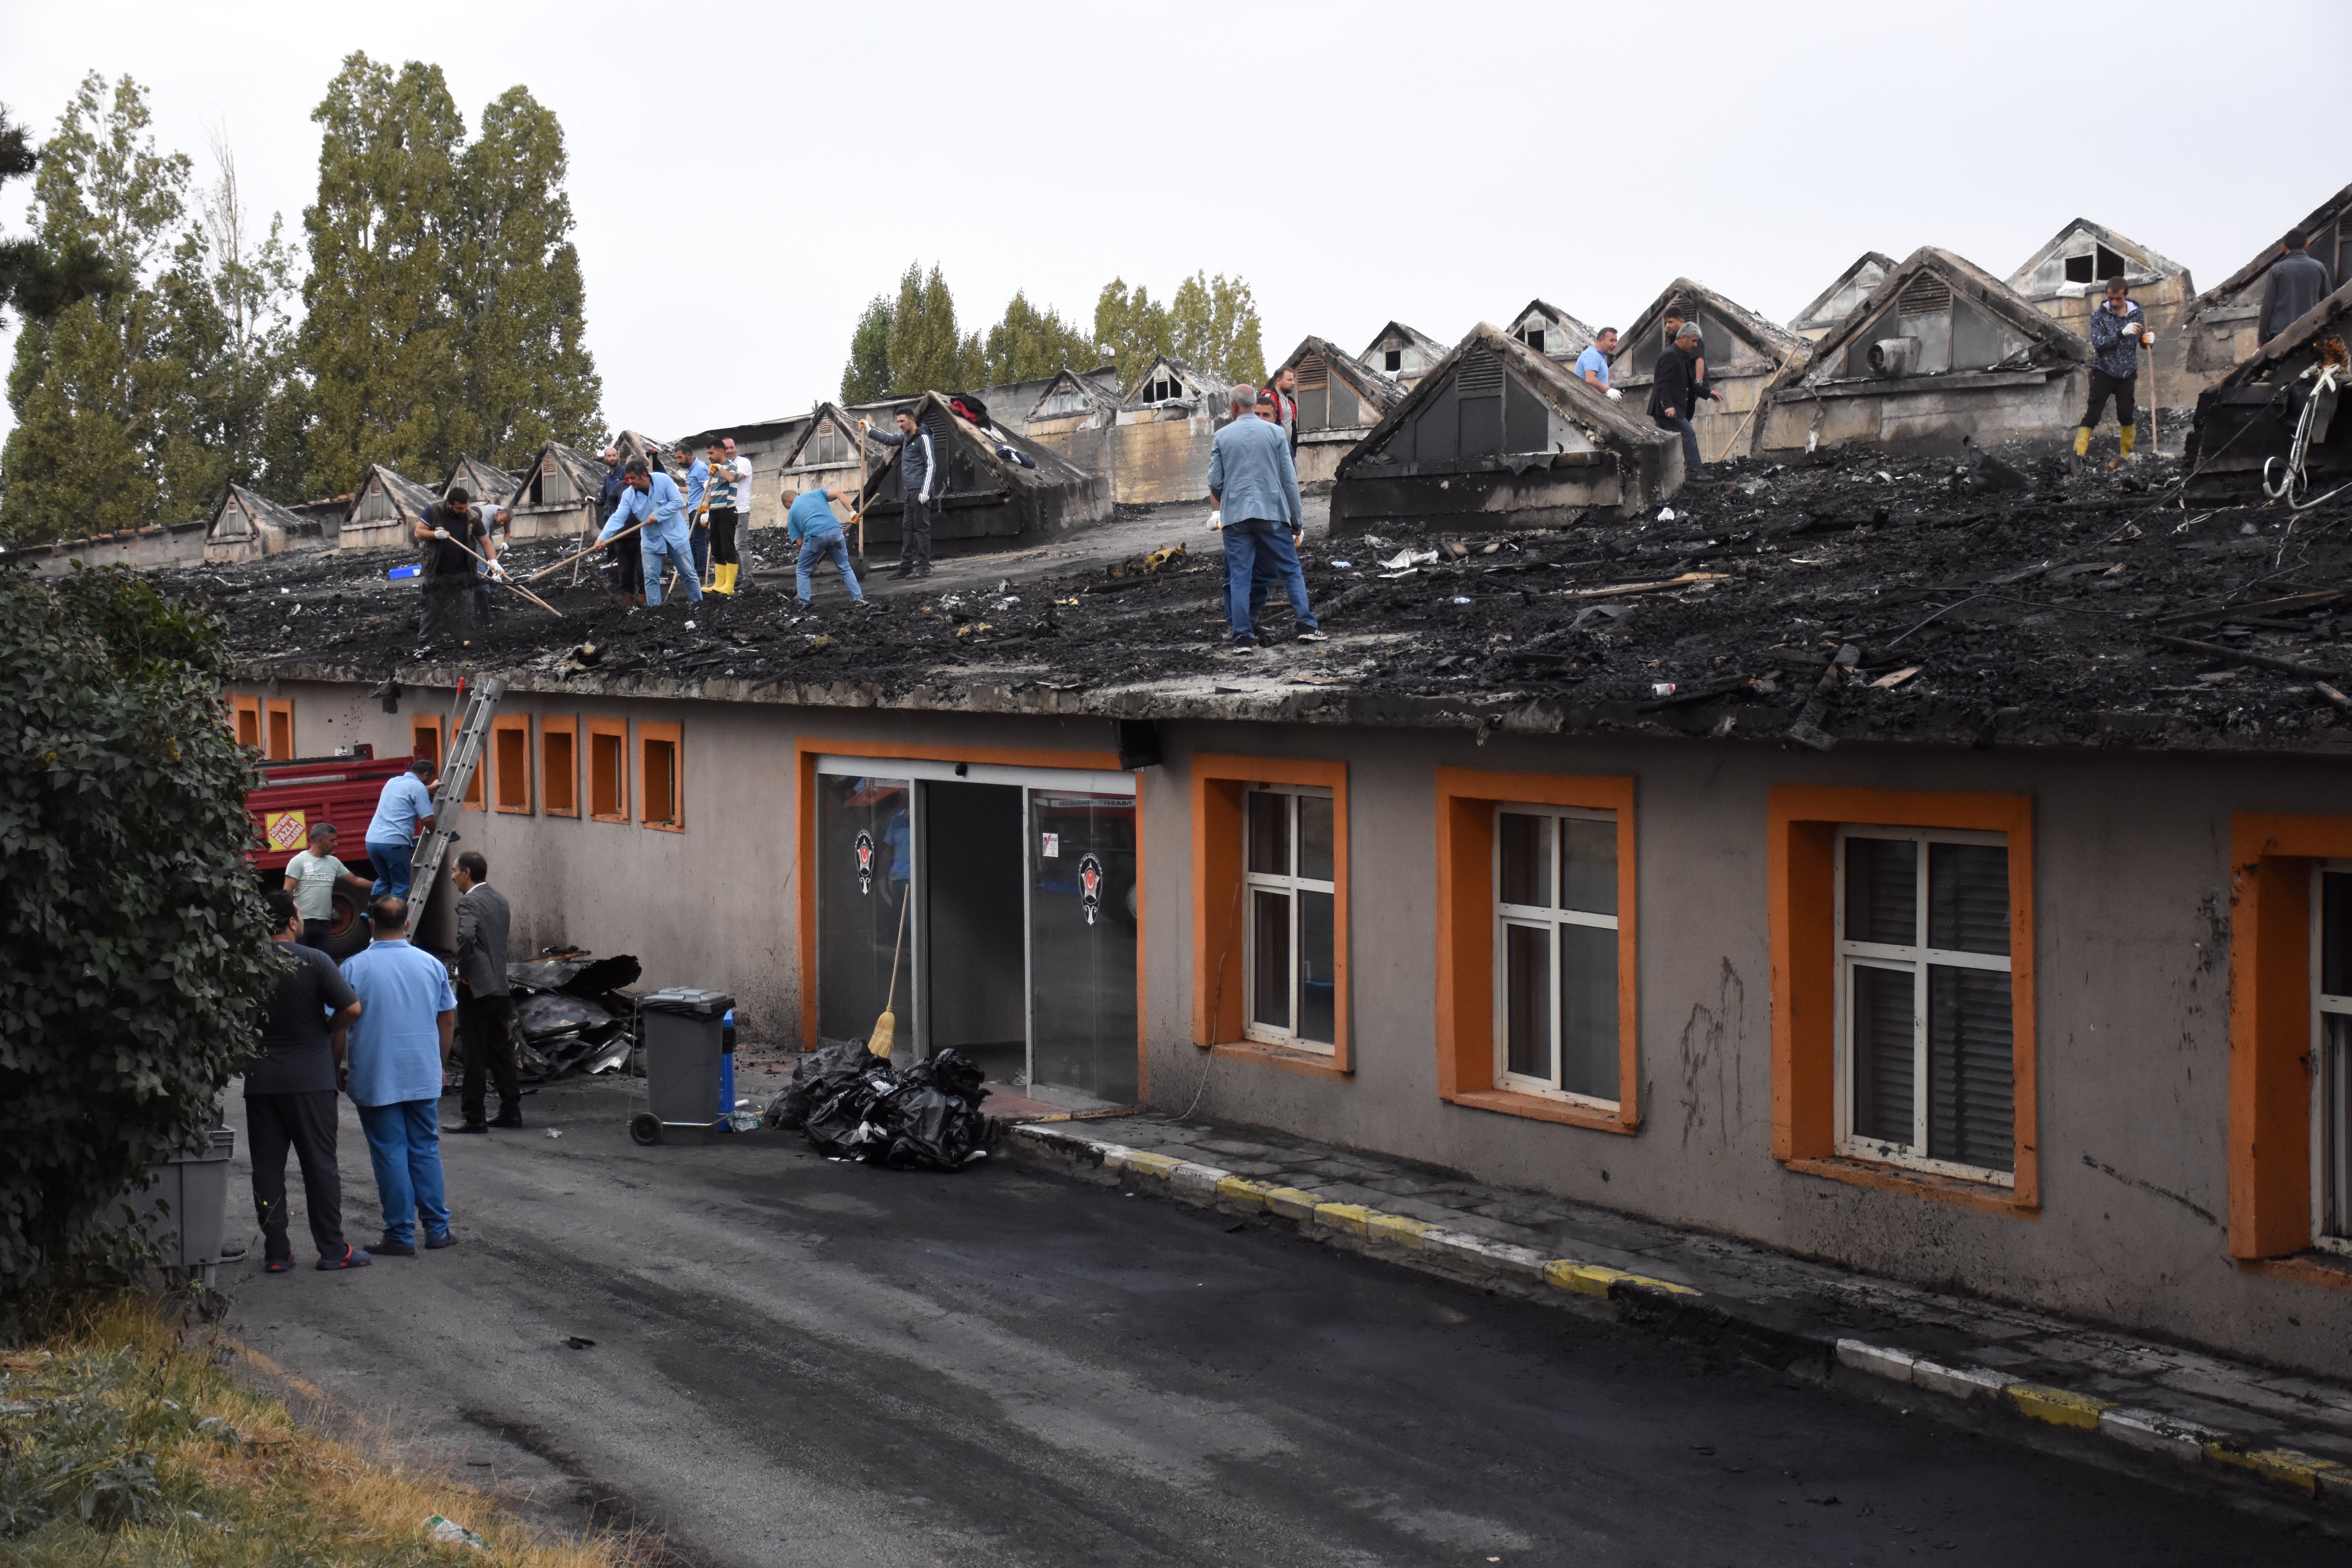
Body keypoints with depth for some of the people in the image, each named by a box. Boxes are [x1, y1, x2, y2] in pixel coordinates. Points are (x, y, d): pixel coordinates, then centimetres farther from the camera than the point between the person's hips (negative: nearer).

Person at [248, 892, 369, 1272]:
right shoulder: (314, 961, -10)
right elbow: (352, 1008, -15)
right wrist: (330, 1029, 5)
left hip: (260, 1079, 3)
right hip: (310, 1078, -3)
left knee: (267, 1166, 8)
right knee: (320, 1164, 4)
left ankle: (276, 1251, 9)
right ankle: (332, 1249, 7)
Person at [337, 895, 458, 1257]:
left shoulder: (353, 968, -7)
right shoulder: (431, 965, 3)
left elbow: (340, 1026, -6)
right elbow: (448, 1019, 10)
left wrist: (337, 1068, 6)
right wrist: (440, 1064, 21)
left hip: (374, 1079, -3)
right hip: (424, 1077, 3)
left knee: (390, 1154, 2)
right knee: (426, 1149, 11)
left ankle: (401, 1236, 4)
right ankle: (437, 1228, 12)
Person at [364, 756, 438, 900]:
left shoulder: (393, 781, 20)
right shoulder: (418, 787, -4)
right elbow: (427, 819, -9)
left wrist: (429, 789, 51)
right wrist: (434, 833, 10)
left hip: (372, 839, 7)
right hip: (394, 843, -7)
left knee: (384, 880, 23)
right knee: (401, 885, 5)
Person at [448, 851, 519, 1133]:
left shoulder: (469, 902, -14)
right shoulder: (500, 899, 13)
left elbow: (466, 935, -30)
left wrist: (463, 970, -17)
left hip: (475, 987, -8)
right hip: (500, 985, 8)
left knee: (475, 1054, -3)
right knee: (501, 1051, 14)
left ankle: (474, 1118, 0)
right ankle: (511, 1112, 18)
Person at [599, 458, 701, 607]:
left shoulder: (663, 480, -18)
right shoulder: (628, 494, -9)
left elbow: (679, 502, -19)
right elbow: (618, 518, -16)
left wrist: (657, 515, -25)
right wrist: (603, 538, -29)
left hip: (675, 536, -3)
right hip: (651, 541, 3)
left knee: (688, 573, 6)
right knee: (651, 577, 0)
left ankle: (698, 603, 20)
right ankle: (655, 607, 8)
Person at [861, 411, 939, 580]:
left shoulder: (923, 438, -11)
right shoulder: (906, 438, 16)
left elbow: (931, 466, -16)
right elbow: (890, 440, 36)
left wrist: (925, 491, -21)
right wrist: (869, 430, 33)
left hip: (920, 491, -10)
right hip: (911, 491, 10)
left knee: (921, 528, -9)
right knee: (908, 528, 10)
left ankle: (924, 567, -8)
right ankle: (906, 567, 13)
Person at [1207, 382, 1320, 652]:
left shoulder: (1222, 437, 2)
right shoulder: (1274, 432, 1)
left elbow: (1215, 482, 4)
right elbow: (1290, 478, 2)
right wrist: (1296, 517, 9)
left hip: (1236, 517, 0)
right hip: (1271, 512, 0)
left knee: (1239, 576, 2)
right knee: (1291, 571, 7)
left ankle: (1243, 636, -2)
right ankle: (1306, 625, 2)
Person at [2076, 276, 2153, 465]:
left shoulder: (2136, 314, 0)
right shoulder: (2100, 315, -8)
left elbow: (2142, 341, 9)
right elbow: (2098, 344, -19)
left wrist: (2149, 339, -15)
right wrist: (2122, 333, -31)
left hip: (2127, 374, 2)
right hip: (2104, 372, -2)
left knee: (2126, 415, -1)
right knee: (2093, 414, -10)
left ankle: (2127, 454, 16)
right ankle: (2079, 454, -13)